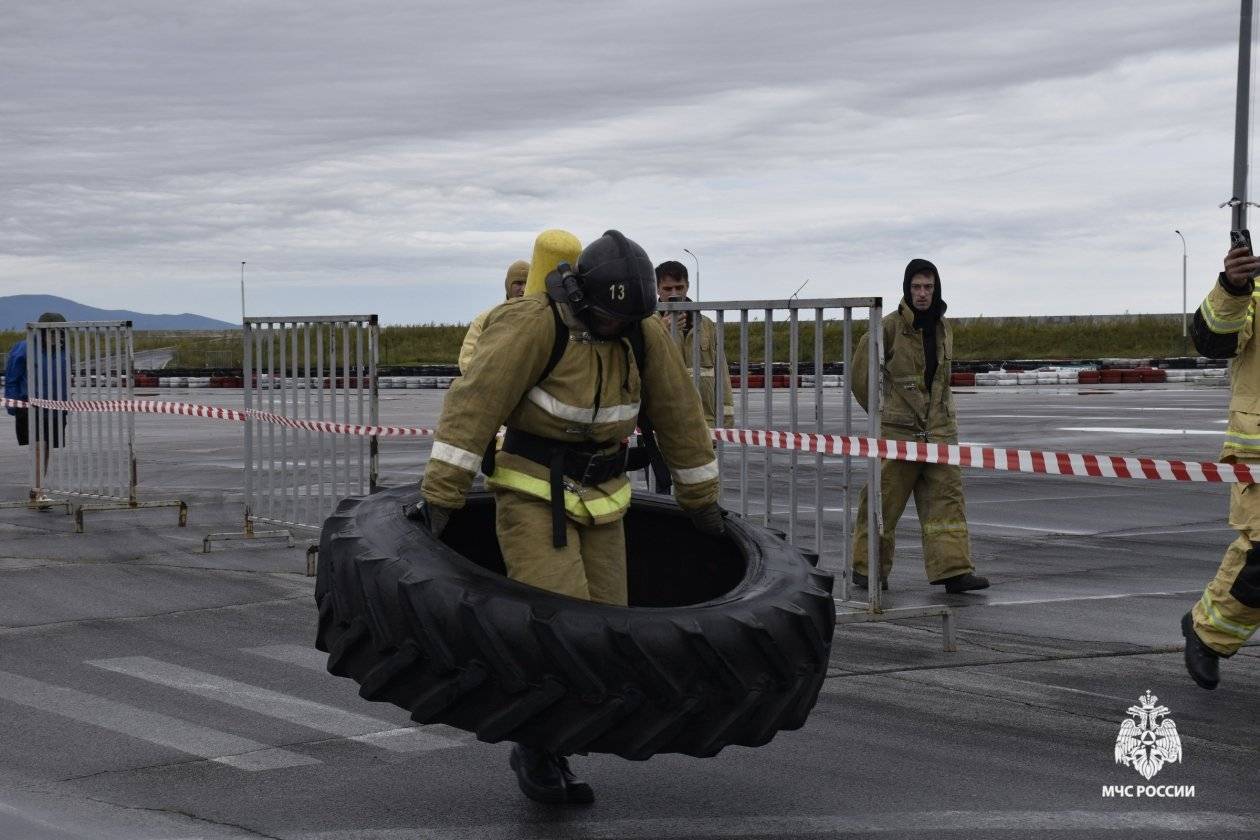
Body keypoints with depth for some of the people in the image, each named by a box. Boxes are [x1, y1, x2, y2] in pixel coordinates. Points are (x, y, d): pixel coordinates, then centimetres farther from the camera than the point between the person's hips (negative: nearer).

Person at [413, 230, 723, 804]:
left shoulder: (645, 334, -2)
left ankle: (549, 754, 15)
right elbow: (475, 402, -23)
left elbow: (678, 414, 10)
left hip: (601, 499, 6)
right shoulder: (534, 324, -19)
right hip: (532, 493, -5)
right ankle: (536, 751, 1)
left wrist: (701, 499, 17)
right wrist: (441, 494, -28)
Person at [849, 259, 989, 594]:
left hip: (939, 427, 5)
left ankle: (953, 569, -7)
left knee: (947, 495, -4)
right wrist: (881, 412, 8)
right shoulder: (889, 326, -8)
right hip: (898, 429, -5)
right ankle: (867, 567, 15)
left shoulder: (943, 327, 10)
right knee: (885, 500, 1)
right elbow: (860, 375, -1)